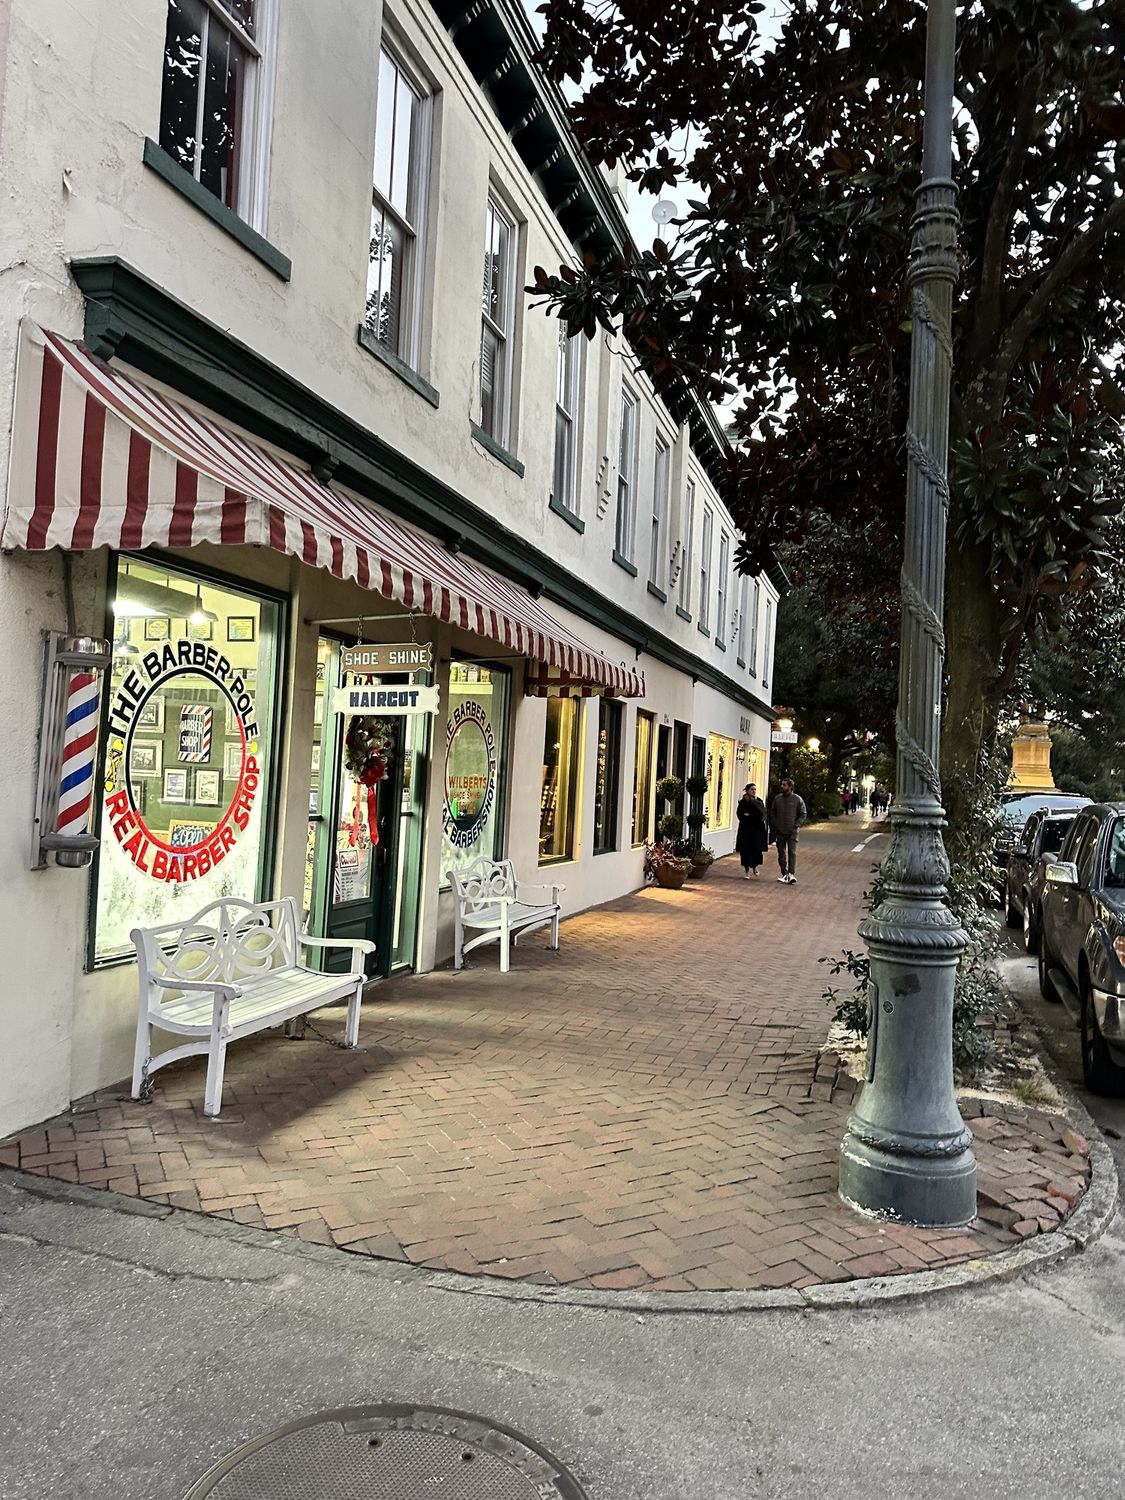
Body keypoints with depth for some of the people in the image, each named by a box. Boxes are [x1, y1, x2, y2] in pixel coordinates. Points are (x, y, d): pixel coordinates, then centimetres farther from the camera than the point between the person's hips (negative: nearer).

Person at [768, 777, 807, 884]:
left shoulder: (797, 799, -1)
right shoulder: (777, 798, 7)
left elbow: (803, 814, 3)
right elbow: (772, 814, 12)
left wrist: (796, 825, -9)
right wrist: (773, 827, 3)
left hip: (792, 832, -3)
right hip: (780, 832, 3)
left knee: (792, 853, -11)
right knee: (781, 854, 7)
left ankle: (792, 874, -16)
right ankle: (784, 874, 17)